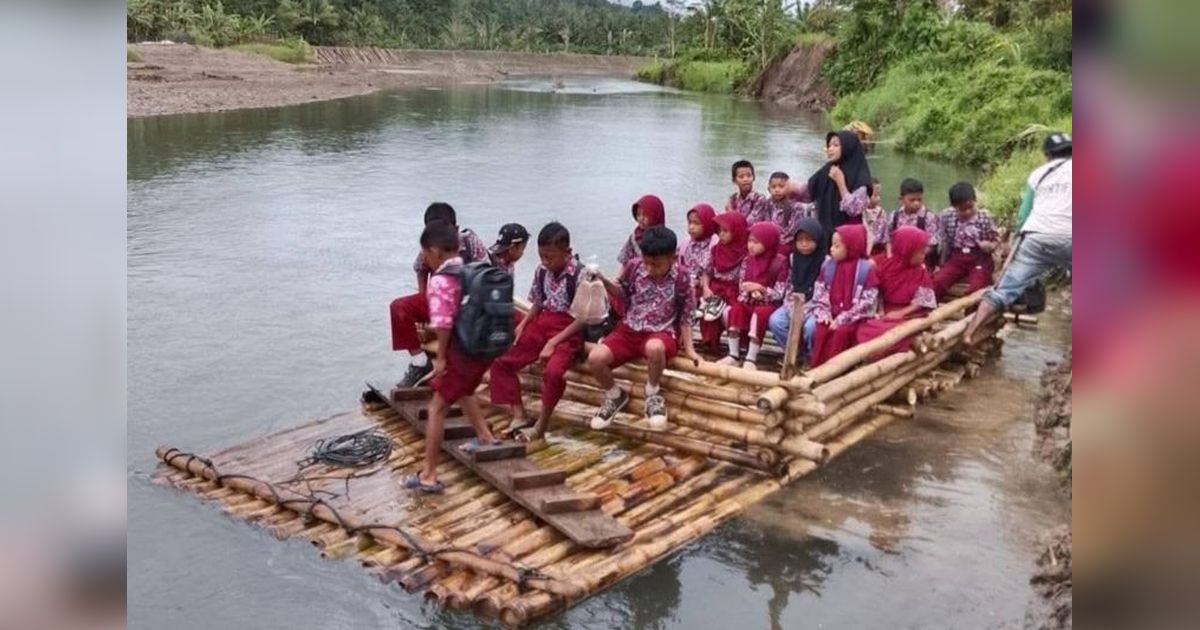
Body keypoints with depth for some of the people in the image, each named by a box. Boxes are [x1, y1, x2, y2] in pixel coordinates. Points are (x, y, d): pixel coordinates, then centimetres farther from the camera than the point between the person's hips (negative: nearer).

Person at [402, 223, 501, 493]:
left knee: (437, 408, 0)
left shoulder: (440, 280, -16)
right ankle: (485, 437, 45)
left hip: (461, 350, -8)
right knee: (463, 390, 35)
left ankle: (428, 475, 1)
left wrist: (440, 357, -14)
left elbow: (443, 323, -26)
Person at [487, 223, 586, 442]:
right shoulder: (542, 271, 3)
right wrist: (521, 326, -1)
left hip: (568, 331, -7)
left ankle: (541, 424, -11)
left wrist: (553, 342, -20)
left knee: (553, 371, -33)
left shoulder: (579, 275, -16)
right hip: (542, 324, 7)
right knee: (500, 360, -3)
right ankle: (519, 416, 2)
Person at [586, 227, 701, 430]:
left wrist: (688, 348, -3)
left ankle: (652, 395, -10)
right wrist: (605, 282, -5)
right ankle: (615, 396, 11)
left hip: (662, 333, -3)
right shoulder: (633, 266, -5)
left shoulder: (681, 276, -11)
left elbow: (687, 313, -2)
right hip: (629, 329, 3)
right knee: (595, 358, -22)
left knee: (654, 348, -42)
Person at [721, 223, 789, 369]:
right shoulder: (748, 260, 5)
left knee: (760, 313, -35)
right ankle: (733, 355, -21)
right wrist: (751, 292, -14)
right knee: (735, 308, -24)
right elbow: (742, 287, 8)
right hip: (751, 302, 5)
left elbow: (779, 294, -13)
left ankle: (751, 359, -33)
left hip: (770, 304, -5)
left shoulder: (780, 262, -10)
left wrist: (759, 288, -24)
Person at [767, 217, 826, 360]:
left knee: (810, 325, -34)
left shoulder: (826, 261, -9)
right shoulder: (793, 258, 8)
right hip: (794, 301, 5)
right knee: (775, 321, -20)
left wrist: (806, 297, -18)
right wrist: (792, 297, -5)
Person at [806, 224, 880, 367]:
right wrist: (824, 314, -9)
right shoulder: (828, 266, 7)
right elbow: (819, 294, 7)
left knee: (842, 332, -28)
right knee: (820, 331, -21)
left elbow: (867, 301, -12)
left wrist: (843, 318, -16)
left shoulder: (866, 268, -8)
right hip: (832, 314, 4)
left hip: (853, 317, -4)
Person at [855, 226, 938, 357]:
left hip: (907, 316, -3)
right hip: (886, 313, 3)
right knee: (864, 329, -24)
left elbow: (922, 302, -7)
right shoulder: (888, 266, 1)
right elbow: (879, 292, 6)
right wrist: (880, 311, -10)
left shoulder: (921, 273, -3)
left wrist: (900, 313, -17)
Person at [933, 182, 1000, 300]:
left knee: (976, 287, -29)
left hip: (979, 259, -2)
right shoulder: (947, 216, 2)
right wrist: (942, 264, 9)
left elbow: (996, 239, 5)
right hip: (957, 258, 2)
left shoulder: (984, 217, -3)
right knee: (937, 281, -23)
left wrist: (990, 246, -18)